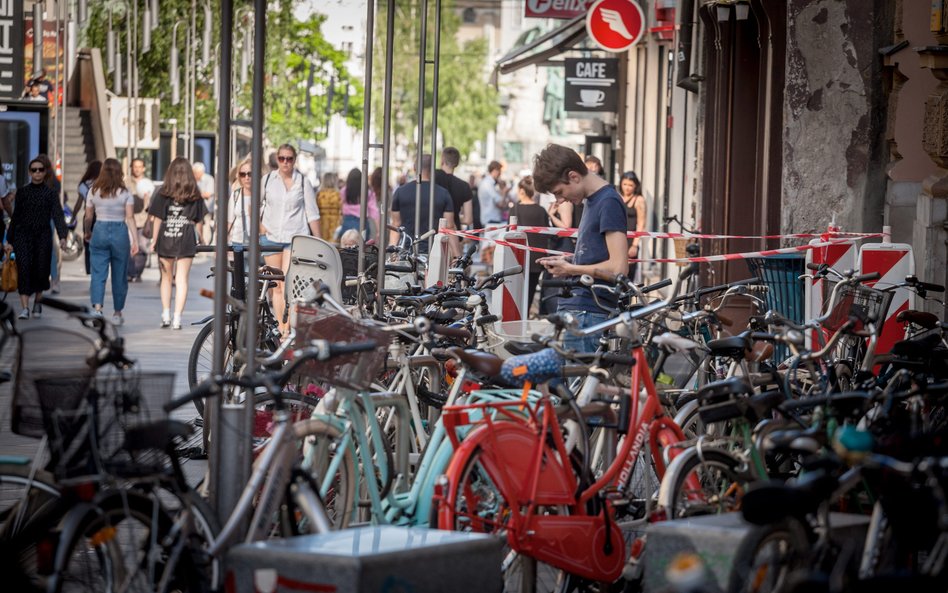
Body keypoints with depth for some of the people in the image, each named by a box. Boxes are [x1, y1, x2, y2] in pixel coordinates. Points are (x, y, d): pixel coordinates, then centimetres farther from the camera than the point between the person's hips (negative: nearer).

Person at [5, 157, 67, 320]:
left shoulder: (51, 193, 3)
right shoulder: (22, 192, 7)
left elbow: (57, 215, -8)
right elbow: (15, 216, 11)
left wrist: (62, 236, -23)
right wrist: (10, 241, 9)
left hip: (43, 236, 0)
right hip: (23, 235, 0)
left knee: (41, 270, 3)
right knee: (24, 269, -13)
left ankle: (37, 303, 29)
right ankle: (25, 308, -17)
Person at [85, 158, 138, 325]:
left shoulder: (93, 191, 2)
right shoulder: (125, 192, -2)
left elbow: (88, 217, 8)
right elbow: (130, 218, -7)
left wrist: (87, 233, 27)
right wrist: (135, 241, -6)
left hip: (100, 231, 1)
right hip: (120, 232, 0)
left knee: (98, 274, -1)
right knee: (119, 276, 11)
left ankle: (97, 308, -21)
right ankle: (117, 313, 19)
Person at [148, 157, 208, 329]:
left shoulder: (163, 193, -2)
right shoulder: (195, 195, 1)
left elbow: (157, 218, -4)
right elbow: (199, 221, 4)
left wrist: (154, 240, 1)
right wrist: (201, 240, 17)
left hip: (166, 238, 0)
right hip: (187, 241, 0)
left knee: (166, 278, 15)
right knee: (182, 279, 2)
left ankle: (166, 315, 15)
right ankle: (177, 317, -4)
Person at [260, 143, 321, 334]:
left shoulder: (303, 182, 2)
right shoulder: (268, 180, 7)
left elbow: (312, 214, 3)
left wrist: (319, 242, 1)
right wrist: (260, 227, 3)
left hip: (295, 238, -3)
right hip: (271, 238, 3)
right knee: (276, 285, 4)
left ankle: (287, 330, -17)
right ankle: (280, 329, 8)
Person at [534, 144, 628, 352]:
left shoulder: (609, 203, -13)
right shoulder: (592, 200, 17)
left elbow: (618, 268, -20)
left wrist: (570, 269, -10)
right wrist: (567, 260, 9)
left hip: (588, 314, -10)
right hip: (573, 308, 10)